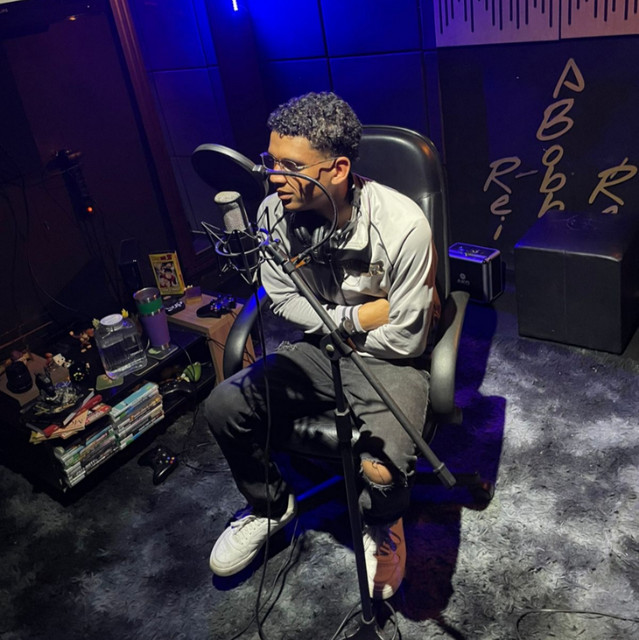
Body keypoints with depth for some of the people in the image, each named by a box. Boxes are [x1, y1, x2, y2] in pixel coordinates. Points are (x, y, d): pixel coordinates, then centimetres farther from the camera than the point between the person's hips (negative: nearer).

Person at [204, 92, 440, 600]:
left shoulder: (401, 224, -25)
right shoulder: (275, 212, -11)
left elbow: (405, 340, -18)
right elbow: (284, 302, 0)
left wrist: (326, 324, -8)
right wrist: (357, 316, -13)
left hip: (388, 360, -4)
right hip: (317, 353, 5)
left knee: (383, 473, -28)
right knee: (223, 407, -13)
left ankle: (382, 528, 14)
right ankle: (270, 505, 19)